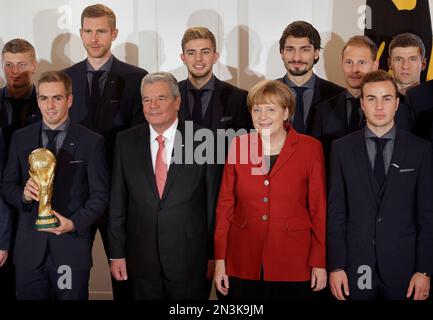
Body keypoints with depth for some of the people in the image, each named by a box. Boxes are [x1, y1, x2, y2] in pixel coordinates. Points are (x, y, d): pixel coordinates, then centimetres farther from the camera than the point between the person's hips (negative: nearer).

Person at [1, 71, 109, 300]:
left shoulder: (91, 142, -2)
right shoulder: (20, 139, 7)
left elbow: (100, 194, -1)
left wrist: (74, 223, -15)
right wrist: (23, 194, -11)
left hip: (71, 247, -2)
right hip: (29, 247, 2)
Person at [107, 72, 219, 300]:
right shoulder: (126, 142, 3)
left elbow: (213, 202, -3)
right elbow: (117, 203, 4)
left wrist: (214, 255, -1)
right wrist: (116, 253, 2)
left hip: (190, 260, -2)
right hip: (141, 261, 2)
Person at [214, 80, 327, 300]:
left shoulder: (310, 148, -4)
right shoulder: (238, 145, 2)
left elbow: (318, 208, -1)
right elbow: (225, 204, 5)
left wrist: (319, 263, -2)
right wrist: (220, 259, 2)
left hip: (293, 264, -1)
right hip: (244, 264, 2)